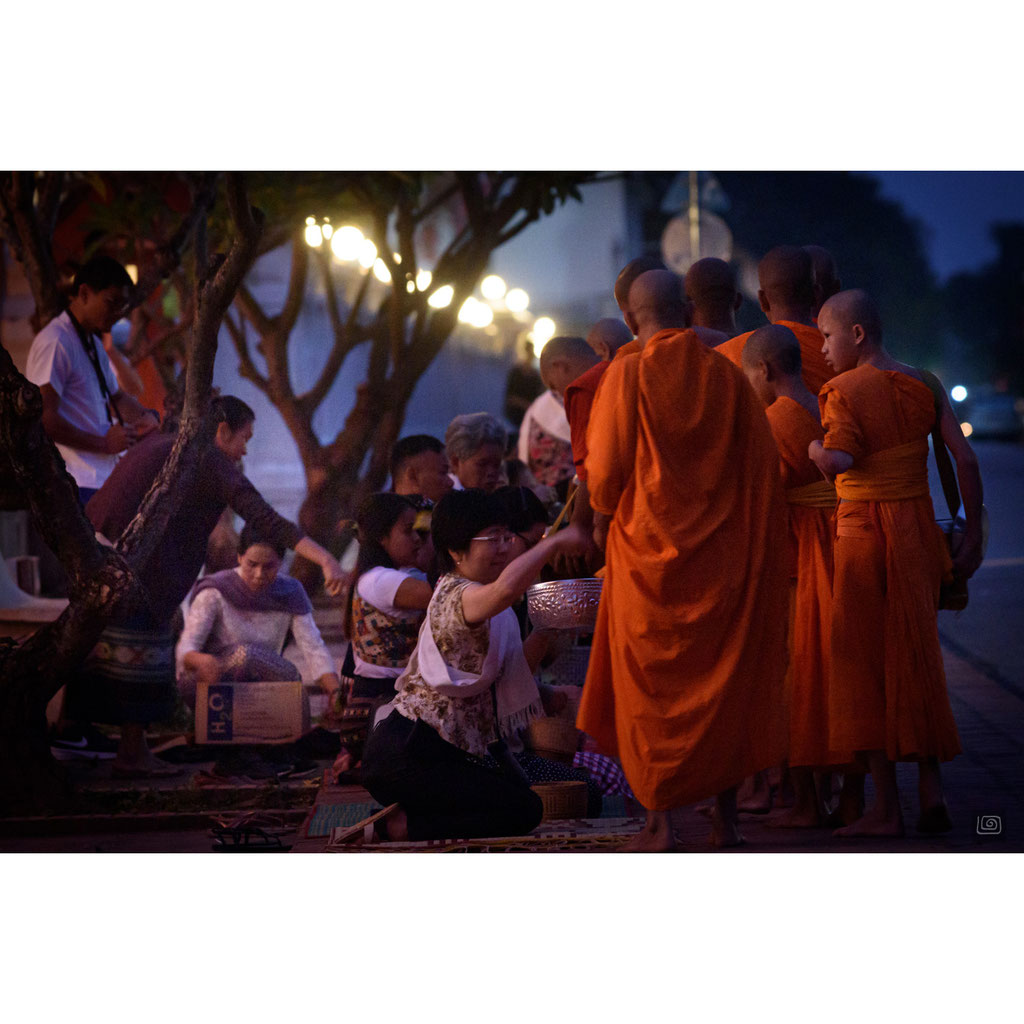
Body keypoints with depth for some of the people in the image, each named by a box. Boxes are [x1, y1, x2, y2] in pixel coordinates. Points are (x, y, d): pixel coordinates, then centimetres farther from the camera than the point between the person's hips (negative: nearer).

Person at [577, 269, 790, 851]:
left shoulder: (628, 375, -8)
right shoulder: (728, 377, 1)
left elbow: (607, 465, -7)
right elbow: (763, 464, 3)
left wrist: (603, 518, 12)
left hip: (648, 549, -3)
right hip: (721, 555, 3)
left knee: (653, 684, 6)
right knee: (724, 678, 11)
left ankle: (662, 822, 4)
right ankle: (727, 817, 13)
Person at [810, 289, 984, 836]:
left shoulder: (842, 390, -10)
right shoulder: (923, 387, 6)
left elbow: (837, 462, -27)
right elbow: (965, 460, 0)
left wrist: (811, 448, -6)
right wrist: (972, 536, 6)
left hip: (863, 533, -5)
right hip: (919, 530, 5)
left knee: (866, 666, 2)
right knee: (916, 661, 14)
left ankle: (885, 807, 2)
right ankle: (932, 792, 10)